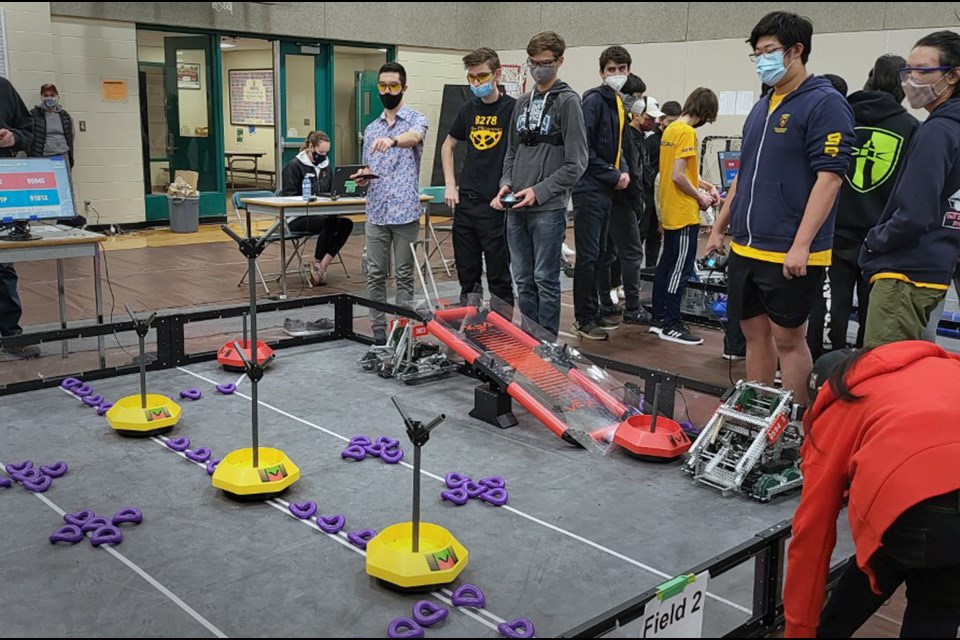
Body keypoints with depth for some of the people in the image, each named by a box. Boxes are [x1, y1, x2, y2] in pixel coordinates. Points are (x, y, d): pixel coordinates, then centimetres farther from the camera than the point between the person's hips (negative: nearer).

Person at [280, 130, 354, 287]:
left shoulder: (325, 165, 16)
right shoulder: (294, 166, -4)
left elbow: (331, 191, 23)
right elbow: (289, 196, -9)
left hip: (321, 214, 7)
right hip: (298, 217, -7)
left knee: (346, 223, -23)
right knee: (329, 222, -34)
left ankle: (321, 267, -23)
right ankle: (317, 264, -15)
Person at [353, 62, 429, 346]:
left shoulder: (416, 119, -1)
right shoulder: (371, 129, 16)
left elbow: (414, 136, -26)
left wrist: (393, 140, -48)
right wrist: (362, 177, -3)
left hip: (406, 212, -4)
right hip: (376, 213, 5)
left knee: (405, 276, 3)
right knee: (375, 275, 6)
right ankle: (379, 331, 14)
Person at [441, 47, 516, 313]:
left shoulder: (513, 109, -7)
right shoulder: (469, 109, 10)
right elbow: (448, 145, 21)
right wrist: (450, 185, 11)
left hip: (496, 204, -5)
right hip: (465, 201, 5)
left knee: (499, 277, 2)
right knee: (467, 275, 13)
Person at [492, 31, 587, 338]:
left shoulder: (567, 102, -4)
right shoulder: (522, 103, 15)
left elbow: (576, 163, -10)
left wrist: (540, 191, -16)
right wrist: (506, 183, 2)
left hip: (548, 208, -6)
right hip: (516, 208, 6)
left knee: (545, 279, -1)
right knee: (523, 280, 11)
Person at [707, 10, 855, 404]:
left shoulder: (824, 104, -9)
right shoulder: (762, 107, 15)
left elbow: (829, 177, -16)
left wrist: (801, 245, -22)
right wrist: (720, 227, 19)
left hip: (789, 254, -7)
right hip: (746, 248, 7)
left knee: (788, 338, 1)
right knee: (755, 332, 13)